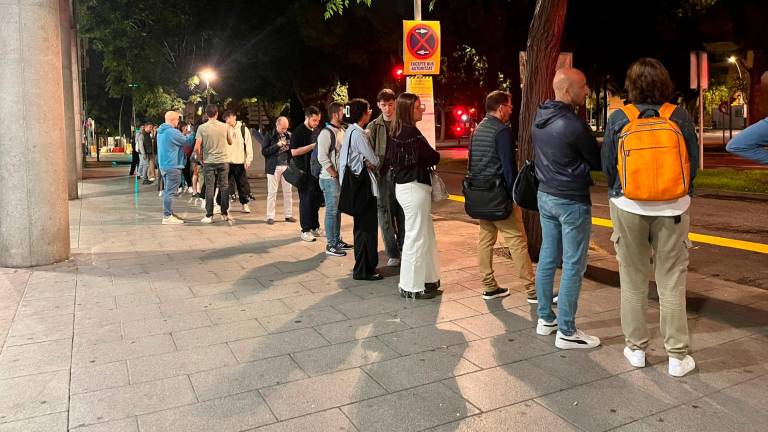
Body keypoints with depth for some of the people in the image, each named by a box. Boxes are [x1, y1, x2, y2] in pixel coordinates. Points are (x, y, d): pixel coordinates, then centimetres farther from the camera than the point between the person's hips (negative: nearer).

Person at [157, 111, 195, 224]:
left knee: (167, 191, 16)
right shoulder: (172, 132, -17)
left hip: (163, 164, 10)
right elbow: (187, 142, -9)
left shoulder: (160, 131, 13)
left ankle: (168, 214, 24)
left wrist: (187, 135, 12)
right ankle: (167, 217, -4)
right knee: (170, 192, -6)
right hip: (172, 166, -10)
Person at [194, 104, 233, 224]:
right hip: (223, 161, 1)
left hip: (209, 161, -1)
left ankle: (209, 216, 4)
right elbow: (230, 142, 13)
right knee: (224, 187, 10)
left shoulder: (202, 127, -6)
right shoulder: (225, 126, -2)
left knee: (209, 188, 3)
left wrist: (201, 159, 5)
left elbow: (197, 148, -10)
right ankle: (225, 214, 15)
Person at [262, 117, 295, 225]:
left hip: (287, 166, 3)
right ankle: (270, 216, 6)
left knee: (288, 191, 6)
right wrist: (277, 145, -14)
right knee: (272, 192, 1)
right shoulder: (270, 136, -1)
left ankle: (288, 215, 15)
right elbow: (264, 151, -7)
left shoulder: (289, 135, 7)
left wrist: (288, 148, -8)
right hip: (274, 167, -3)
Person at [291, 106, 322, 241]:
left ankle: (315, 227, 20)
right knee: (306, 200, -2)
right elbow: (294, 152, -17)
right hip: (304, 172, -7)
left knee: (316, 199, 10)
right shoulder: (299, 132, -9)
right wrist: (313, 146, -20)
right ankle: (305, 230, 5)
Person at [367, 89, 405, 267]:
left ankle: (405, 250, 18)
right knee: (385, 214, 3)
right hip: (382, 175, 1)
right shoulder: (373, 127, 7)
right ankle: (392, 254, 12)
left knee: (403, 214, 4)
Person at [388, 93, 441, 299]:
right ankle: (412, 287, 9)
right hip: (414, 187, -10)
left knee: (426, 234, 18)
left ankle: (427, 279, 29)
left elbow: (390, 160, 13)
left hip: (403, 186, 10)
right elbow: (432, 157, -15)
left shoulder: (398, 132, 10)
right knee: (416, 237, -1)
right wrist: (436, 155, 8)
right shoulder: (411, 132, -17)